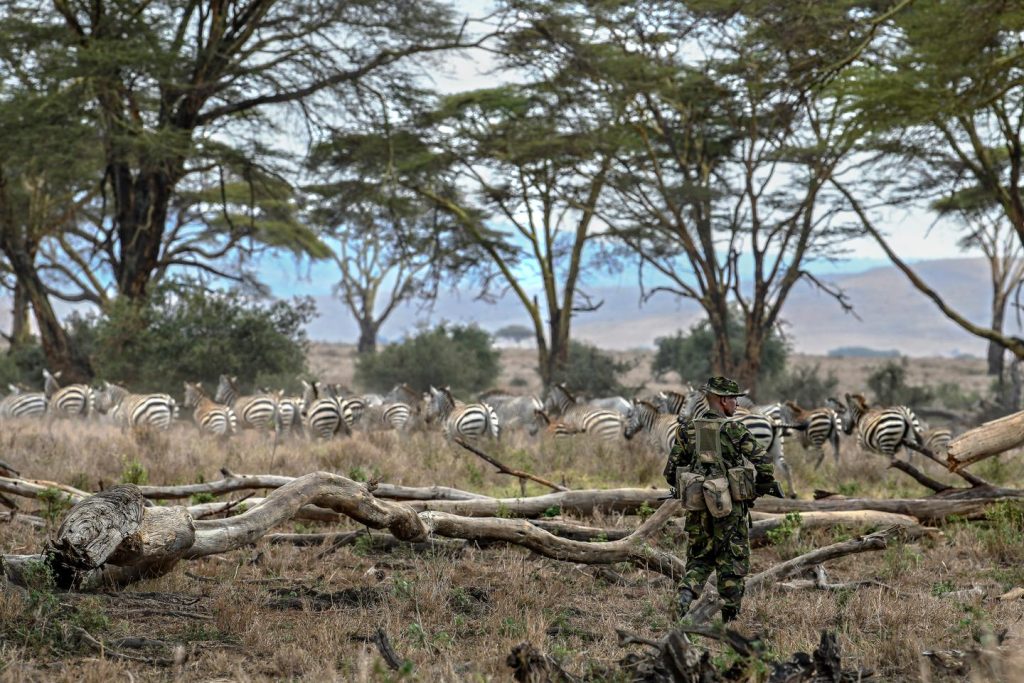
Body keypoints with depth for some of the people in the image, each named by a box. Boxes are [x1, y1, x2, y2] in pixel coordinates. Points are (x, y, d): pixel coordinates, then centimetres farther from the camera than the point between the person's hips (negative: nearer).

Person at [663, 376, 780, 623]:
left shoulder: (687, 429, 4)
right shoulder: (734, 430, -9)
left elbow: (671, 471, 5)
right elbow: (763, 462, -13)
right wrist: (765, 486, 6)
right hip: (730, 507, -4)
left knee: (699, 559, 16)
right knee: (732, 562, 10)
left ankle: (686, 594, -11)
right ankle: (730, 617, 14)